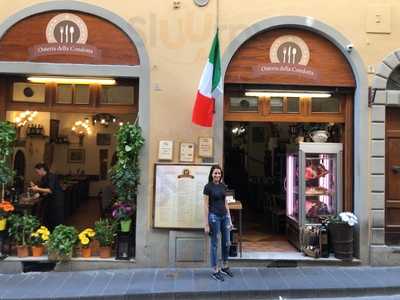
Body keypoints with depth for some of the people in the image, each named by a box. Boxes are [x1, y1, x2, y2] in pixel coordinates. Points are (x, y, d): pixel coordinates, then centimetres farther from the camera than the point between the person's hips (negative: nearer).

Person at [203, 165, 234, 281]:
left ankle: (224, 267, 30)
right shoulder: (208, 187, -9)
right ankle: (215, 271, 14)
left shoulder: (223, 186, 8)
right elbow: (206, 206, -10)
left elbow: (225, 203, 13)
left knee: (227, 243, 12)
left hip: (224, 216, 6)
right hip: (214, 216, -6)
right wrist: (206, 224, -12)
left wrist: (230, 219, 12)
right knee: (214, 244, 3)